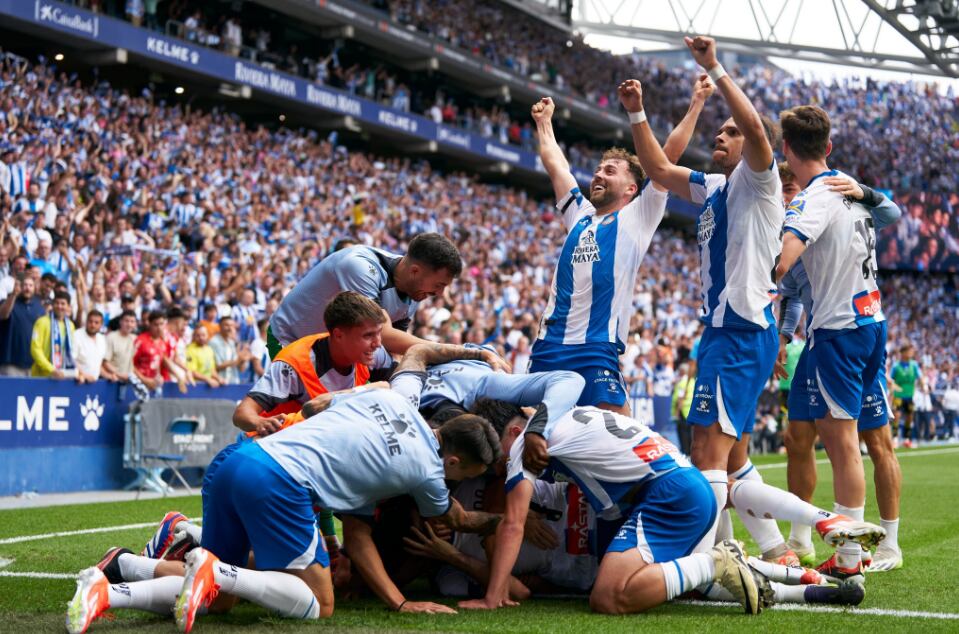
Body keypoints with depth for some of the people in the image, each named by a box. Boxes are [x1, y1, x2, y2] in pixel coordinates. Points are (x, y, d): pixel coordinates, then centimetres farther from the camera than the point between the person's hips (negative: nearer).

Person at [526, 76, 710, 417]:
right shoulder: (580, 216, 20)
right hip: (547, 347, 6)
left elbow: (668, 156, 3)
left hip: (596, 352, -6)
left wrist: (696, 103, 3)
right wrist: (544, 122, 41)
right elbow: (555, 165, 32)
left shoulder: (637, 218, 7)